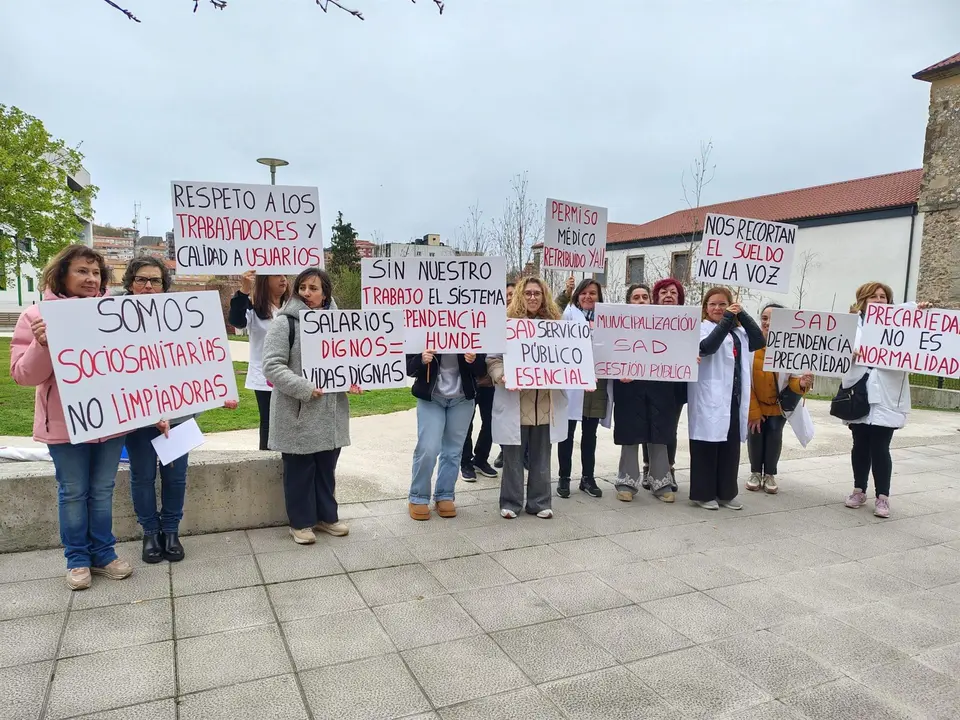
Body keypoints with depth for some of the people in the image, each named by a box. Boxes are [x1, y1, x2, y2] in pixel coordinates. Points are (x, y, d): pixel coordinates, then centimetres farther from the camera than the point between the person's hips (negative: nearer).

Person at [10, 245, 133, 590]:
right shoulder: (38, 315, -6)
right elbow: (23, 375, -8)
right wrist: (42, 345, -25)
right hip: (66, 424, -2)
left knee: (102, 490, 14)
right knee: (73, 493, 11)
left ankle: (103, 553, 29)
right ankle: (77, 559, 27)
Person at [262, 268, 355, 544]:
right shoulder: (285, 322, -8)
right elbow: (272, 366, -14)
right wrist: (304, 388, -22)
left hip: (331, 412, 5)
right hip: (298, 413, -5)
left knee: (326, 468, 16)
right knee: (300, 470, 7)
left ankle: (327, 515, 31)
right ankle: (301, 522, 21)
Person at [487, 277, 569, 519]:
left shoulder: (554, 323, 10)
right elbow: (493, 358, -3)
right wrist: (502, 377, -20)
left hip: (545, 402, 3)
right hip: (515, 401, -3)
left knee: (541, 456, 12)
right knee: (513, 456, 6)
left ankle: (539, 502, 24)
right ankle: (511, 502, 20)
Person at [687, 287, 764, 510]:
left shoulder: (738, 331, 16)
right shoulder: (701, 328, -2)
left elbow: (759, 341, 2)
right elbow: (706, 347, -22)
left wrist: (742, 315, -3)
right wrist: (727, 319, -21)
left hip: (734, 398, 6)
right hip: (710, 398, -6)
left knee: (731, 447, 11)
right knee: (706, 447, 0)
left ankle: (726, 493, 22)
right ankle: (703, 494, 10)